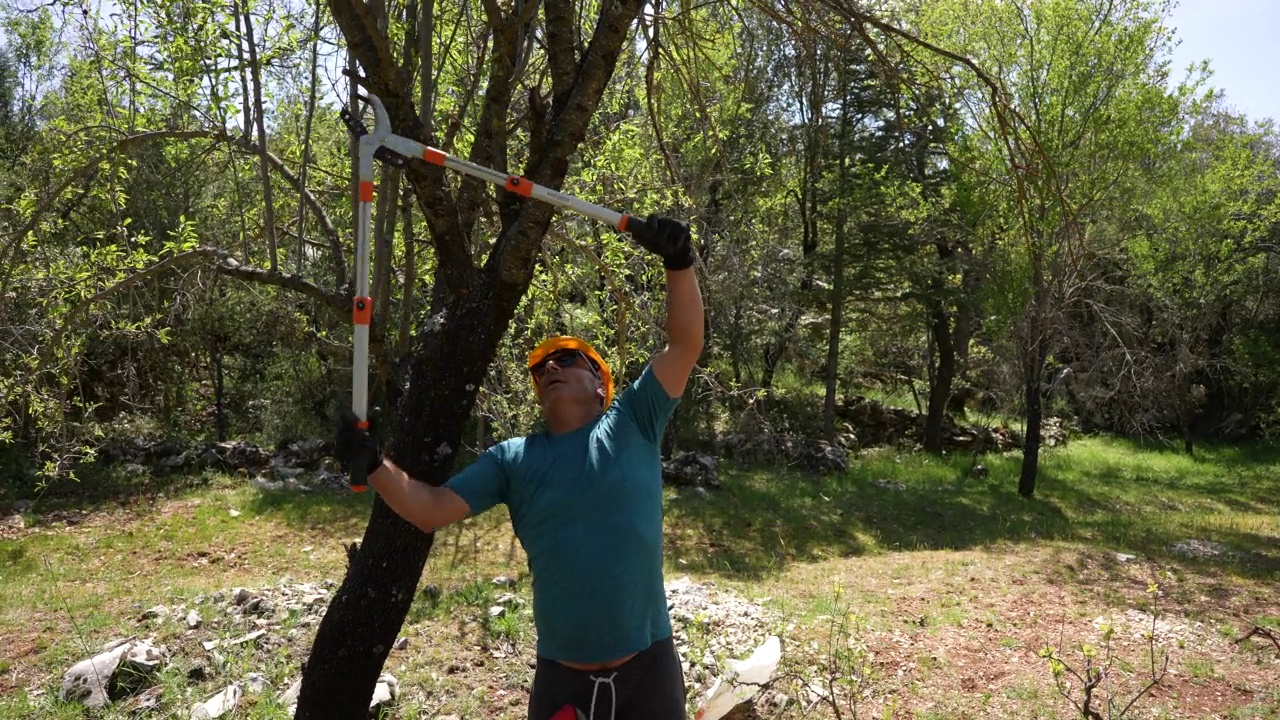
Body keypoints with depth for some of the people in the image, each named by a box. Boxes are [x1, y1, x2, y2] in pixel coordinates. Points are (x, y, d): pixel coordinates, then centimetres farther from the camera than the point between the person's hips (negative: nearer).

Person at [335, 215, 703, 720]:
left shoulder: (631, 427, -2)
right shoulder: (512, 459, 3)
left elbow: (685, 346, -10)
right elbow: (430, 511, -1)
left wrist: (679, 264, -20)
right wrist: (371, 462, -13)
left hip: (648, 665, -1)